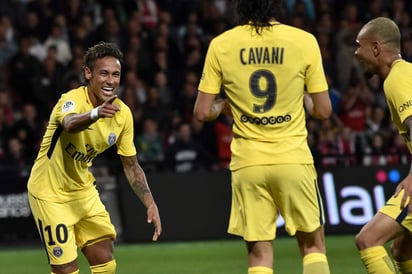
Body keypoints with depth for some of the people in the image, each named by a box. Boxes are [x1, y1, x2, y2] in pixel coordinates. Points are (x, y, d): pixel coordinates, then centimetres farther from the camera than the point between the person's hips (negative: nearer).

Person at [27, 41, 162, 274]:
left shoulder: (122, 113, -5)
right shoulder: (72, 100, -24)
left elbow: (131, 166, 5)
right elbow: (70, 124, -50)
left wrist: (151, 204, -8)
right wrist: (95, 113, -72)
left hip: (84, 191, 6)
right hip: (50, 193, -6)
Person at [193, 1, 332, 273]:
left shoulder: (220, 45, -1)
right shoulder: (304, 41, -4)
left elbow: (202, 112, 0)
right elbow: (323, 110, -1)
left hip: (248, 164, 1)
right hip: (293, 159, -1)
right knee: (313, 246, 12)